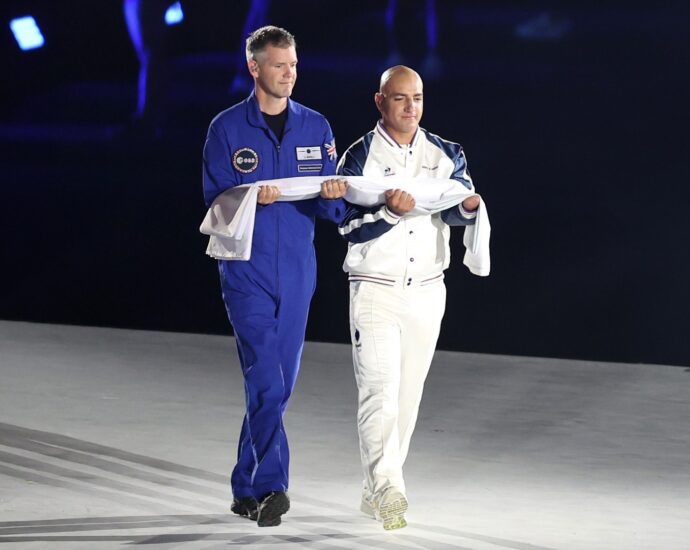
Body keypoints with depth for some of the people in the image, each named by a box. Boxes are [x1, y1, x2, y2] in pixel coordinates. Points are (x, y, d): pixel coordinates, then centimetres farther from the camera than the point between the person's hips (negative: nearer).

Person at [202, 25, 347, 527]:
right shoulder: (227, 129, -1)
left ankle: (246, 489, 19)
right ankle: (271, 487, -18)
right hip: (247, 272, -4)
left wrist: (332, 196, -17)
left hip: (297, 273, 4)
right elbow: (216, 203, -4)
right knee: (265, 378, -16)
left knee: (279, 384, 8)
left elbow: (333, 212, 7)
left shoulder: (316, 128, 8)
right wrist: (253, 198, -23)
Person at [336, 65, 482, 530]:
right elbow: (350, 227, -10)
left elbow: (454, 212, -4)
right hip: (375, 291, -4)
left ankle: (376, 491, 18)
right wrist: (391, 213, -29)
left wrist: (468, 206, -27)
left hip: (427, 292, 4)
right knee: (380, 392, -15)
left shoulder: (446, 155, 8)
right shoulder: (359, 158, -3)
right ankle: (389, 489, -22)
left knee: (408, 395, 8)